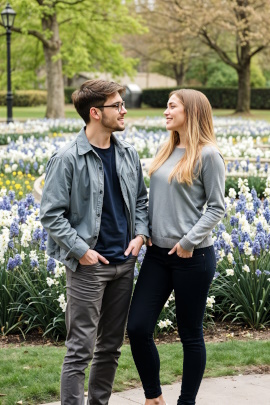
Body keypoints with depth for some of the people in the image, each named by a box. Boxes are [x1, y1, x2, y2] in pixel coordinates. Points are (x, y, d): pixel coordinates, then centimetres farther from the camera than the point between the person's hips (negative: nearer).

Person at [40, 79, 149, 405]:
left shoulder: (128, 154, 8)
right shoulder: (68, 159, -12)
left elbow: (140, 198, 19)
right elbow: (51, 214, -11)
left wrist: (140, 233, 3)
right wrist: (80, 249, -15)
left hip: (123, 263, 7)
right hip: (88, 265, -6)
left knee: (111, 346, 15)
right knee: (80, 349, -4)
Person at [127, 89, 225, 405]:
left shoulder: (207, 155, -9)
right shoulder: (165, 151, 11)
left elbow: (216, 207, -9)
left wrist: (190, 241, -16)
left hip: (192, 256, -6)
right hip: (157, 253, 6)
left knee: (190, 334, 6)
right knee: (137, 328, 1)